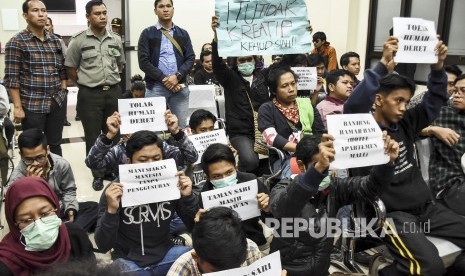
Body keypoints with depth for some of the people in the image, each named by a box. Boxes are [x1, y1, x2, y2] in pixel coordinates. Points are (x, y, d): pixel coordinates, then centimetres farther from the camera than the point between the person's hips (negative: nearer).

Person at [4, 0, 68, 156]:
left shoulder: (55, 40, 10)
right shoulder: (17, 42, -6)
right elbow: (12, 78, -9)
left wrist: (63, 92, 6)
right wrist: (17, 107, -13)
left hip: (58, 103, 5)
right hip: (32, 105, -4)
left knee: (55, 145, 15)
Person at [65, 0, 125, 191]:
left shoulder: (116, 39, 6)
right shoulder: (78, 40, -5)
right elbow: (70, 69, 2)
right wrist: (87, 83, 5)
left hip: (114, 92, 3)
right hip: (90, 95, -3)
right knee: (93, 137, 4)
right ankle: (98, 175, 17)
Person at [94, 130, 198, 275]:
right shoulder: (114, 191, -15)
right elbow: (103, 245, -17)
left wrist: (188, 197, -23)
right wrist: (111, 210, -33)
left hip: (164, 255, 2)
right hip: (129, 260, -1)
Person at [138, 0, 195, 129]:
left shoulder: (183, 34, 14)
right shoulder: (148, 33, 5)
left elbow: (190, 58, 5)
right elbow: (144, 62, -3)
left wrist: (177, 76, -12)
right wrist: (163, 79, -12)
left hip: (180, 86, 2)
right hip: (155, 86, -2)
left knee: (181, 125, 4)